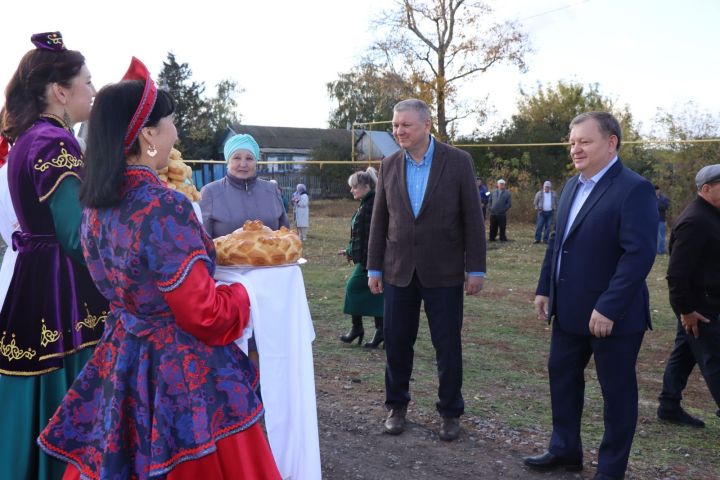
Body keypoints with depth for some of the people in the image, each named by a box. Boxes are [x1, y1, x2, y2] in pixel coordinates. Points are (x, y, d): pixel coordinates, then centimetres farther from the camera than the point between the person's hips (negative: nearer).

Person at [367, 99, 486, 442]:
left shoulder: (458, 162, -6)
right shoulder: (389, 165, 4)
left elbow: (472, 218, -5)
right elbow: (379, 220, 7)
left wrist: (476, 269, -7)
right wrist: (374, 268, 6)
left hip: (443, 272, -3)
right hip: (399, 271, 3)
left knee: (448, 346, 7)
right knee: (396, 343, 9)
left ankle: (450, 412, 24)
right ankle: (397, 405, 28)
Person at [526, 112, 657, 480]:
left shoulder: (633, 189, -17)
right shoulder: (572, 186, 10)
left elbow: (639, 254, -24)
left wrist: (608, 308, -26)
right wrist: (545, 289, 11)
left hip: (612, 315, -8)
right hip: (569, 311, 8)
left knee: (617, 391, 8)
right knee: (561, 376, 17)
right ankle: (565, 450, 34)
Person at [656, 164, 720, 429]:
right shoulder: (695, 221, -22)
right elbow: (677, 271, -24)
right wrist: (686, 309, -22)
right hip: (698, 303, -10)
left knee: (684, 353, 15)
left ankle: (669, 407, 26)